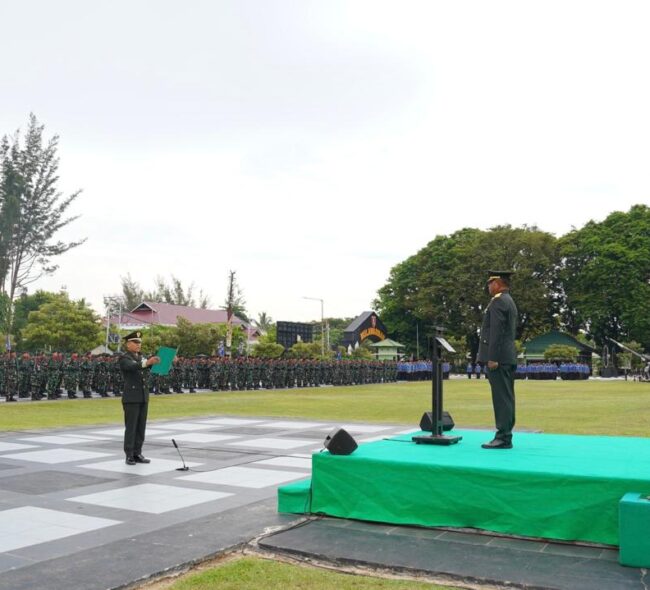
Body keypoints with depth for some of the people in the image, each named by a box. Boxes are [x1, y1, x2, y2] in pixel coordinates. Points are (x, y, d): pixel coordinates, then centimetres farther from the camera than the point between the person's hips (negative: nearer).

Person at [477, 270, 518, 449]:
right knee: (506, 398, 9)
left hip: (498, 358, -10)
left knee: (502, 398, -9)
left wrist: (492, 358, -21)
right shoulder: (509, 301, 21)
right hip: (508, 357, 10)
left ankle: (503, 438, -7)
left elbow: (496, 331, -19)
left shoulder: (498, 301, -11)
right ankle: (505, 435, 13)